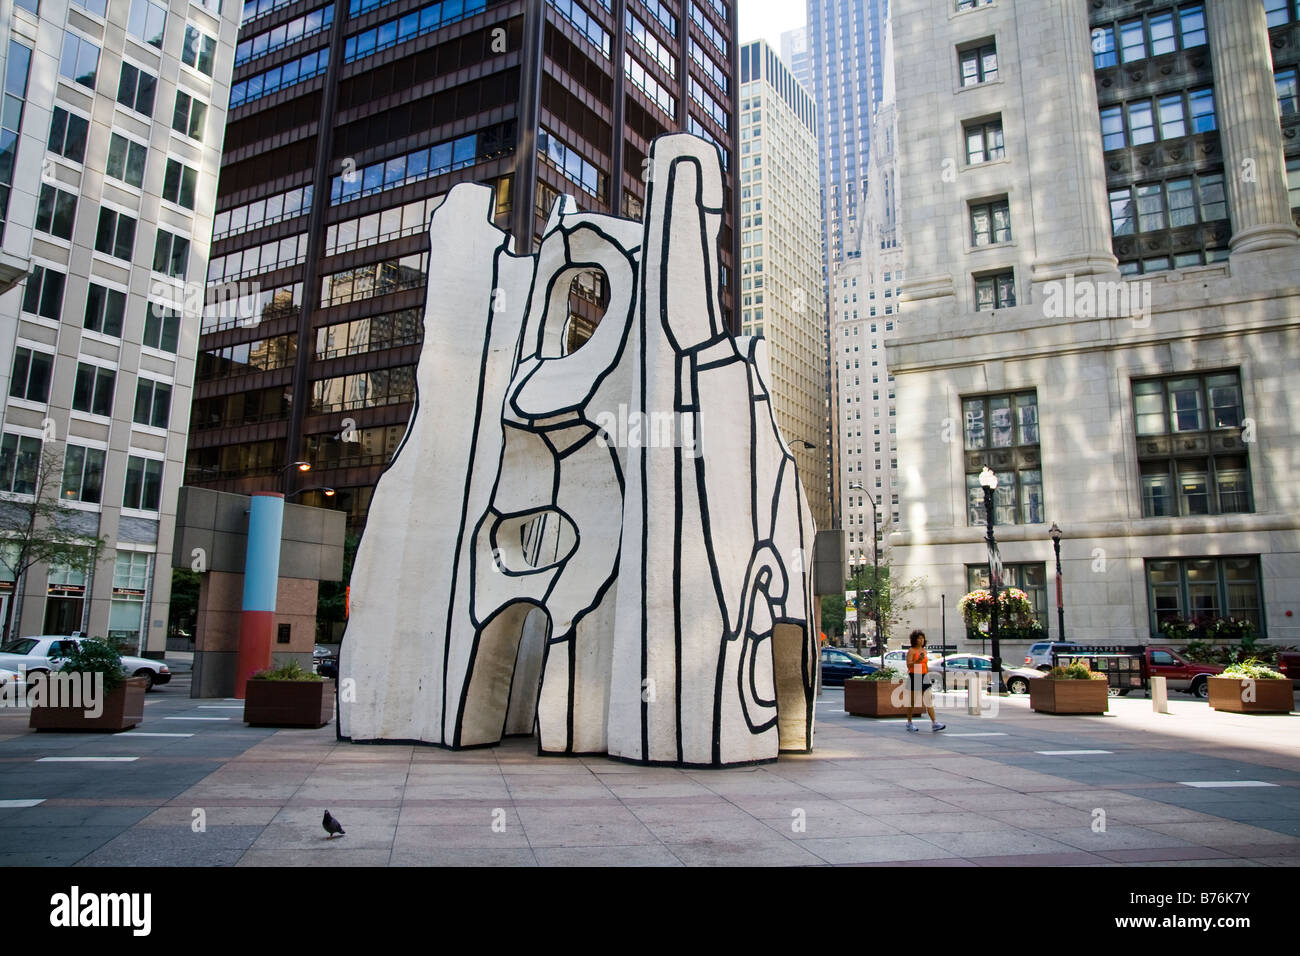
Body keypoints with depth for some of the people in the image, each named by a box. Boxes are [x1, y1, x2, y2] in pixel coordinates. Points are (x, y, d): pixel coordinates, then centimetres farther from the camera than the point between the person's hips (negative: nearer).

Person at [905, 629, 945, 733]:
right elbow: (908, 665, -16)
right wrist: (918, 660, -30)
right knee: (912, 700, 4)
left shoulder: (924, 650, 13)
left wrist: (928, 677, 18)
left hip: (924, 677, 5)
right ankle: (909, 723, 16)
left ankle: (934, 724, -10)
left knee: (929, 700, -5)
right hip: (914, 676, -5)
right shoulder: (911, 650, -6)